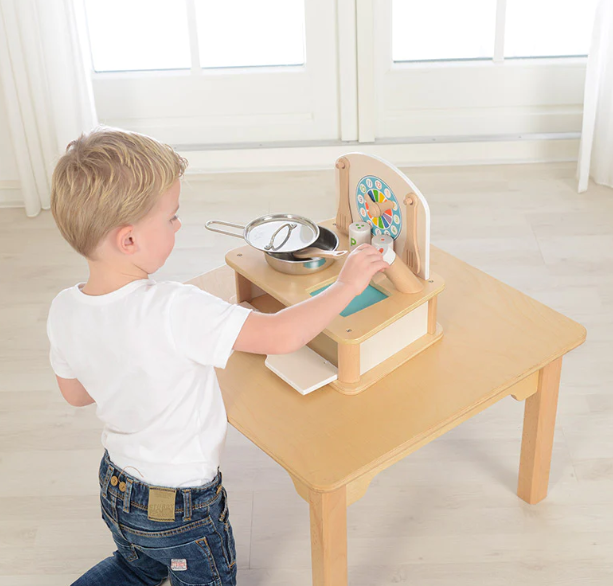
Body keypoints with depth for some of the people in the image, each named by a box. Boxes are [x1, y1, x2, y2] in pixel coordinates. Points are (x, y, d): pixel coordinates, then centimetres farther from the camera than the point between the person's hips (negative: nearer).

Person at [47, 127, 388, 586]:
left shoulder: (64, 311, -13)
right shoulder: (172, 311, -35)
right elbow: (282, 336, -34)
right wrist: (347, 284, -20)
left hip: (117, 482, 6)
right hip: (179, 508, -6)